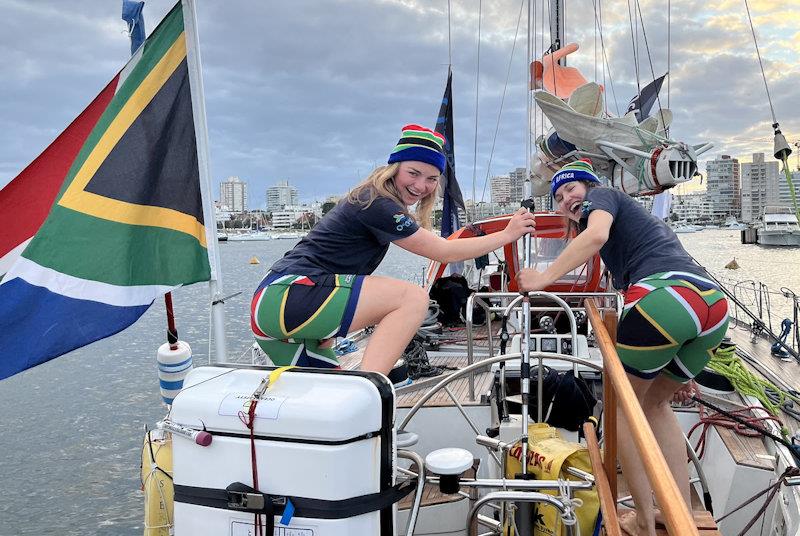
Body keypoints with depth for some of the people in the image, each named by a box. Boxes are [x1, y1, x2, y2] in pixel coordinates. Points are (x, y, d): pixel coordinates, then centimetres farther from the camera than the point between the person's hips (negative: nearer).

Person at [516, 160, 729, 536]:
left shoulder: (603, 195, 18)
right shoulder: (637, 219, 39)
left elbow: (596, 235, -8)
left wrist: (544, 278, -5)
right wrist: (680, 369, 36)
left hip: (662, 296, -8)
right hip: (715, 305, 8)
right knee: (655, 402, 26)